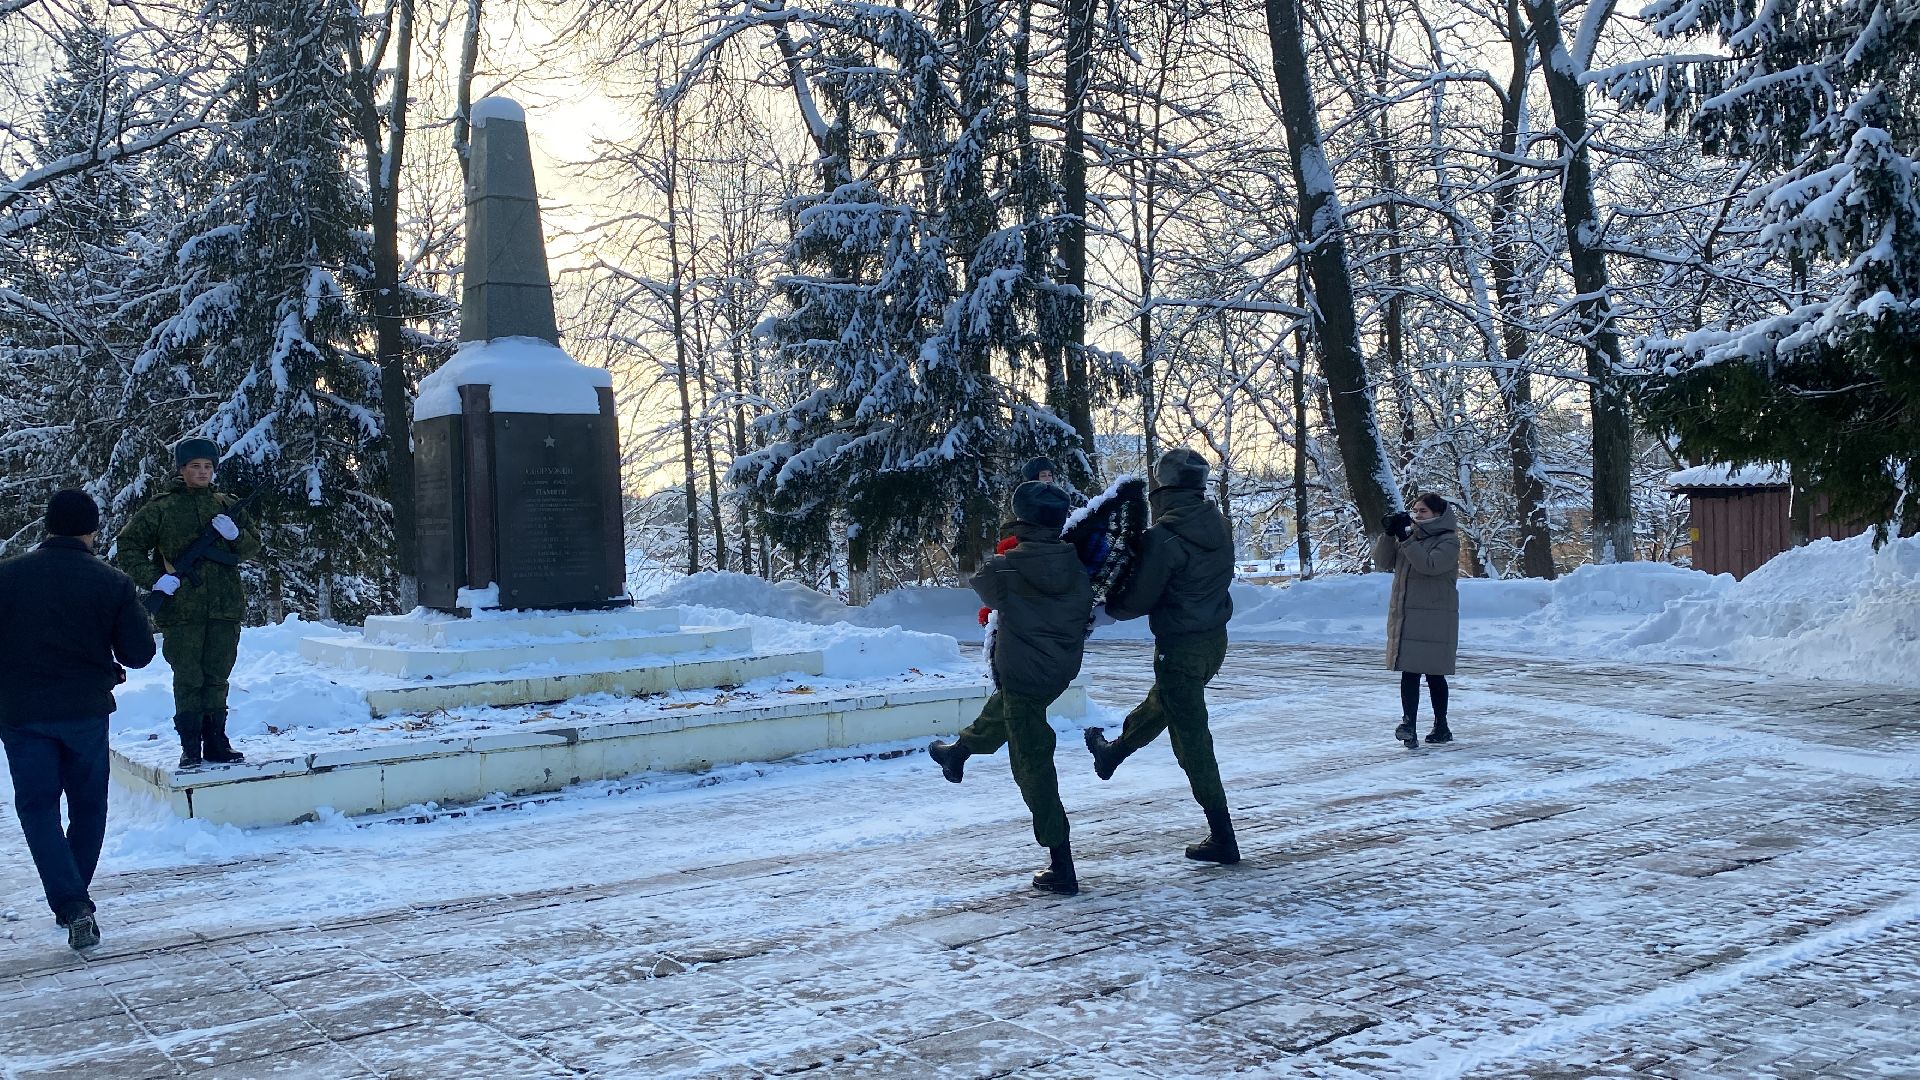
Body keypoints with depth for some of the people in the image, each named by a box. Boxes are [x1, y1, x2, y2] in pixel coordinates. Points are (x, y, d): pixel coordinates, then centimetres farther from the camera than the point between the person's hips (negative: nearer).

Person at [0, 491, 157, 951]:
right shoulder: (112, 582, -6)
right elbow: (139, 653, -5)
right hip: (85, 710, 0)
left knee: (38, 808, 5)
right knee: (88, 807, 16)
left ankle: (73, 907, -10)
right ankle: (75, 903, 23)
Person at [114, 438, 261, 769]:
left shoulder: (227, 505, 11)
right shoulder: (162, 508, 2)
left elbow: (253, 547, 13)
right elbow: (127, 547, 3)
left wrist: (235, 535, -9)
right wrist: (153, 579, -10)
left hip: (225, 607, 3)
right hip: (181, 608, -3)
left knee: (217, 679, 9)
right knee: (188, 680, 0)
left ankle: (216, 743, 17)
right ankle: (190, 748, 6)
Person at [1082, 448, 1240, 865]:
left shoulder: (1164, 537, -23)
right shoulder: (1217, 523, -1)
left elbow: (1139, 601, -17)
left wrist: (1109, 605, 6)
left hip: (1180, 646, -9)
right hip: (1215, 638, 9)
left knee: (1192, 740, 1)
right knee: (1160, 703, 31)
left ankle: (1223, 839, 5)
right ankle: (1113, 752, 58)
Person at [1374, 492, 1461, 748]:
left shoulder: (1448, 540, -6)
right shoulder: (1410, 537, 14)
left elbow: (1430, 565, -22)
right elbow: (1383, 562, 9)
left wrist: (1406, 540, -22)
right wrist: (1388, 535, -4)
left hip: (1434, 619, -5)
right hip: (1405, 617, 5)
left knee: (1434, 674, 2)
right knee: (1409, 672, -2)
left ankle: (1441, 726, 13)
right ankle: (1409, 723, -5)